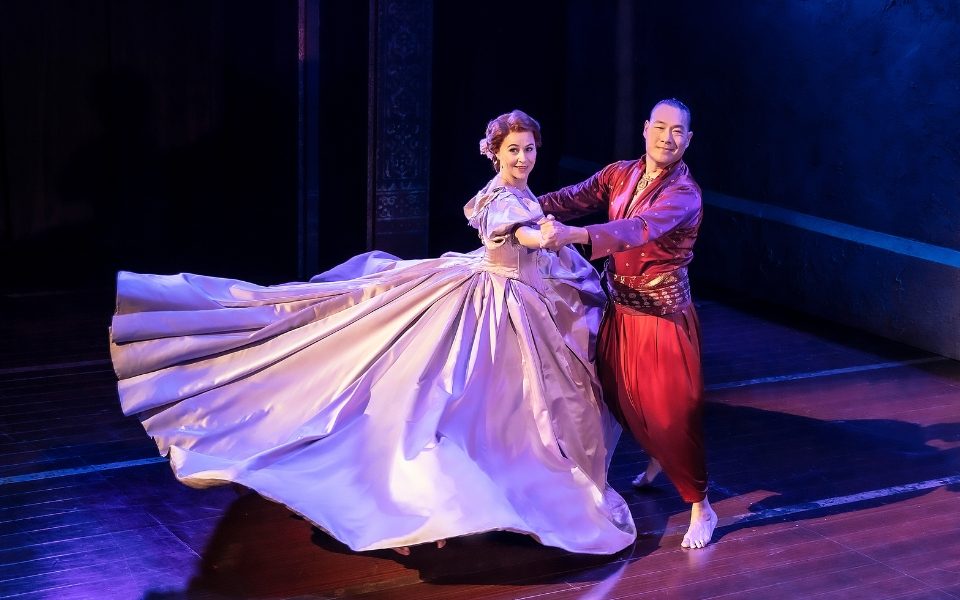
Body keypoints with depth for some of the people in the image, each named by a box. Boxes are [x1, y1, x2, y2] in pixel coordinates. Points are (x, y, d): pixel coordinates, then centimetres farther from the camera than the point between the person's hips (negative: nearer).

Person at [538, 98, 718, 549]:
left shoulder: (684, 194, -19)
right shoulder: (621, 174, 3)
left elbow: (640, 229, -35)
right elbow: (576, 197, -8)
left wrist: (574, 235, -49)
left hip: (663, 313, -6)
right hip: (621, 309, 6)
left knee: (673, 407, -6)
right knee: (620, 394, 18)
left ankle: (701, 508, 7)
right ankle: (657, 458, 47)